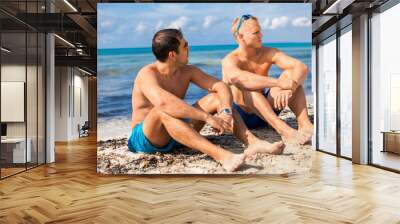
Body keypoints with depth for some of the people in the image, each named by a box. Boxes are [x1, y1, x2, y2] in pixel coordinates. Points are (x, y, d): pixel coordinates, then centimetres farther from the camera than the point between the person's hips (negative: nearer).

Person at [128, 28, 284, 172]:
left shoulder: (187, 72, 0)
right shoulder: (147, 74, -21)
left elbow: (220, 86, -6)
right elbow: (163, 102, -41)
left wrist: (226, 111, -27)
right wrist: (208, 117, -43)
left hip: (177, 132, 6)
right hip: (145, 137, -6)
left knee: (217, 98, -8)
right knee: (163, 111, -40)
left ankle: (253, 143, -25)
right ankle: (221, 155, -50)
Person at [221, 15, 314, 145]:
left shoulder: (268, 53, -2)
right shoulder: (230, 60, -16)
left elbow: (301, 67, -15)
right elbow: (236, 77, -42)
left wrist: (289, 87, -37)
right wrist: (278, 83, -47)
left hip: (267, 109, 5)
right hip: (241, 115, -4)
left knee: (290, 74, -13)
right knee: (242, 86, -34)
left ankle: (305, 125, -29)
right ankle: (284, 130, -46)